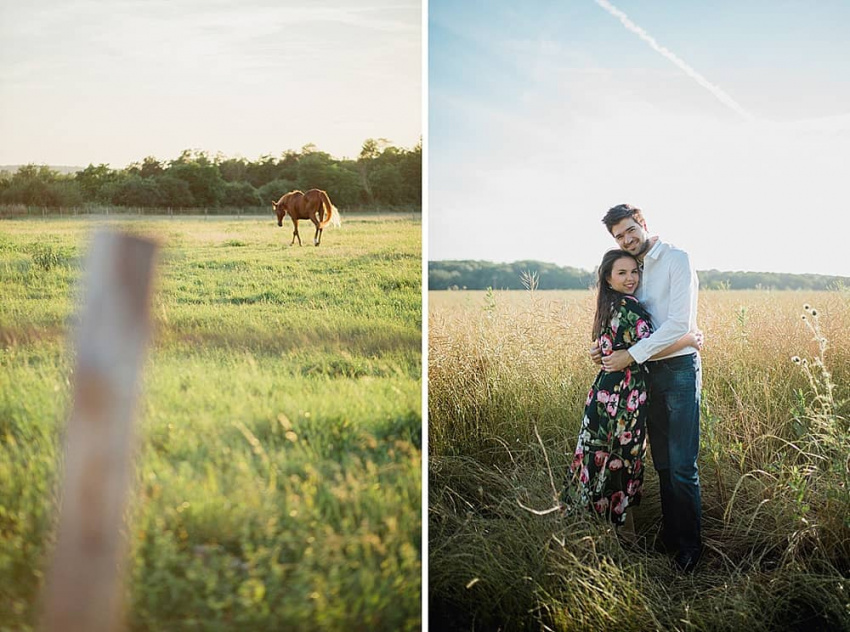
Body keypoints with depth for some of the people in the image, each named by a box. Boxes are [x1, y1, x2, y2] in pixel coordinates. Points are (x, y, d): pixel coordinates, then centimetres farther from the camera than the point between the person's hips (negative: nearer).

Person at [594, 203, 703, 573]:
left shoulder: (677, 259, -9)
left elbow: (679, 323, -18)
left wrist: (630, 355, -18)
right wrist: (604, 348, -1)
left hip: (680, 368, -7)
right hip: (649, 372, 7)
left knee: (682, 467, -7)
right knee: (662, 463, 13)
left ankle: (689, 548, 4)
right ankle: (670, 537, 23)